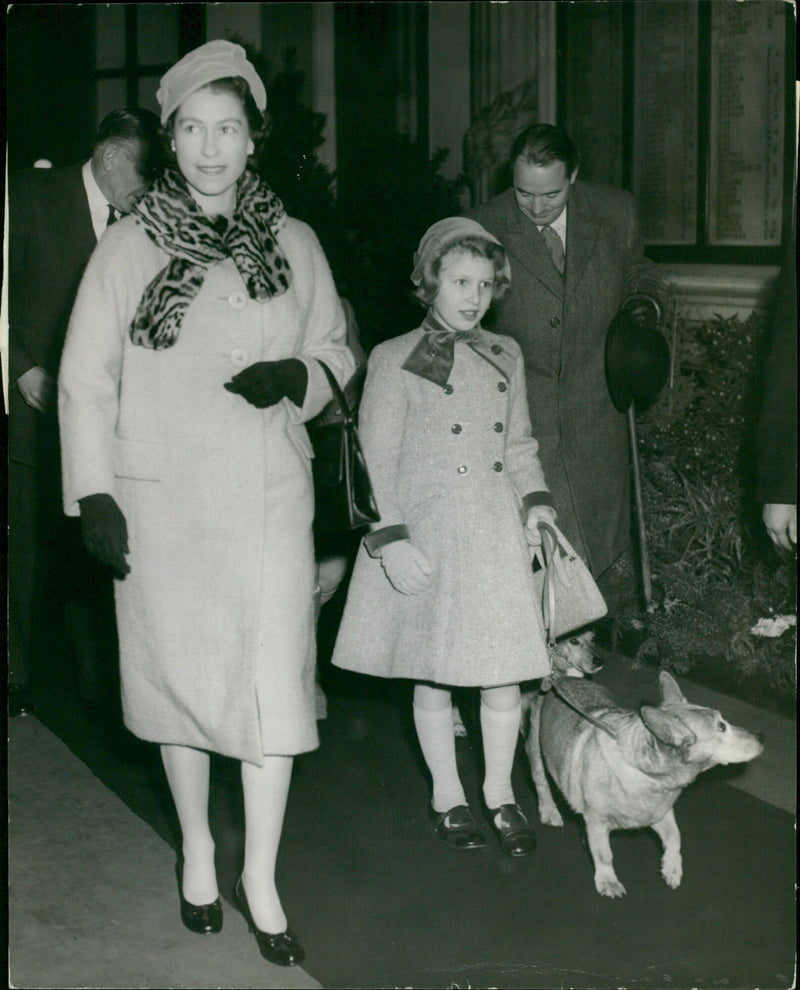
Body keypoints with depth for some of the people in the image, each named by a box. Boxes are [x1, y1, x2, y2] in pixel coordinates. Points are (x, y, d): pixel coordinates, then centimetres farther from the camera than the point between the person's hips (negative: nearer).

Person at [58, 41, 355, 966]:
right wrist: (94, 495, -6)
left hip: (270, 498, 1)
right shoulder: (130, 245, -2)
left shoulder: (293, 244, 4)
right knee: (178, 671, 11)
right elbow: (86, 379, 0)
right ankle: (196, 848, 33)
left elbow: (337, 348, 15)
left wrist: (295, 377, -7)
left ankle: (260, 876, 14)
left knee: (273, 680, -2)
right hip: (161, 501, -1)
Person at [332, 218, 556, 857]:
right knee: (432, 675, 6)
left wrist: (537, 503, 5)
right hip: (428, 538, -3)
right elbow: (376, 459, -4)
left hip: (499, 537, 3)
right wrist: (389, 540, -11)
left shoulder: (506, 357, 12)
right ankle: (447, 798, 24)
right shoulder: (395, 360, -2)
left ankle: (501, 795, 22)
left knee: (504, 670, 3)